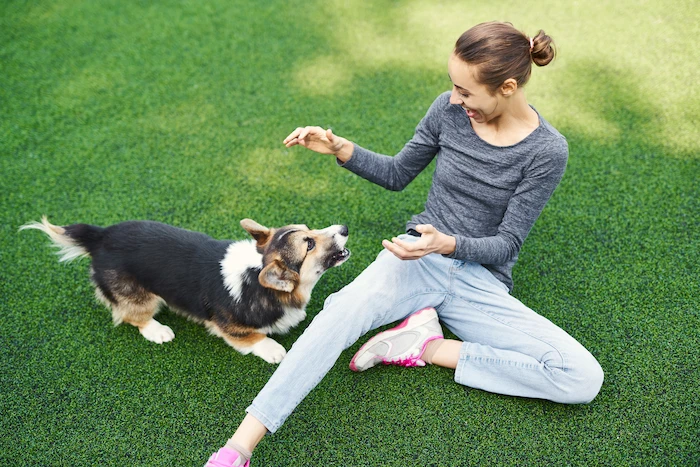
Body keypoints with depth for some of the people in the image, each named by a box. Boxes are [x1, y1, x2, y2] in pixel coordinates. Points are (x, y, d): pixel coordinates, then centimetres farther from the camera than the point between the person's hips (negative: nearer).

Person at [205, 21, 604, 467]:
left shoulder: (547, 150, -11)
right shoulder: (450, 109, -3)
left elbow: (506, 244, -10)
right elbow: (398, 174, 9)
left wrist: (449, 244, -30)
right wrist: (340, 148, -8)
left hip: (480, 281, 0)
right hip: (419, 257, 1)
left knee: (583, 380, -20)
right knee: (344, 309, -33)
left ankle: (425, 347, -15)